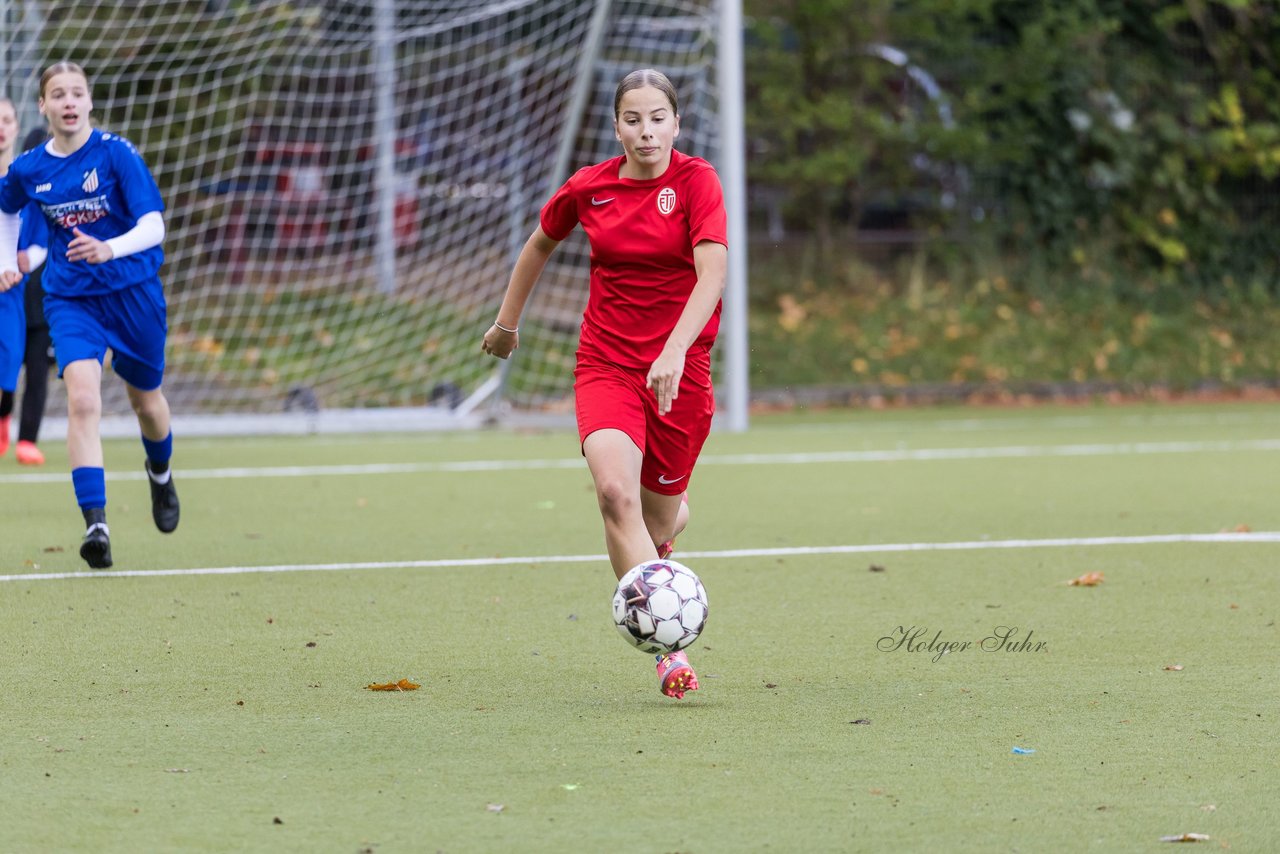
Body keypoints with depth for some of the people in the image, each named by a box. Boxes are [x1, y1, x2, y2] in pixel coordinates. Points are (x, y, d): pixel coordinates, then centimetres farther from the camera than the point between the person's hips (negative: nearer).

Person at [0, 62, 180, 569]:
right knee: (82, 399, -21)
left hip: (132, 292, -1)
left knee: (145, 398, 18)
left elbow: (153, 226, -22)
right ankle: (96, 526, -27)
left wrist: (108, 250, -39)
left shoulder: (117, 154, -15)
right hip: (70, 298, 1)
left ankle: (160, 473, 53)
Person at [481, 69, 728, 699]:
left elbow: (711, 273, -22)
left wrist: (675, 351, -35)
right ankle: (670, 651, -29)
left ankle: (668, 526, 53)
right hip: (605, 362, 1)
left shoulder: (696, 181, -9)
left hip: (678, 369, -1)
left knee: (659, 515, 10)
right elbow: (539, 244, 22)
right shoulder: (588, 188, 1)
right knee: (615, 493, -24)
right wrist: (507, 322, 29)